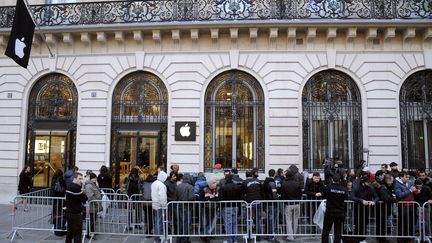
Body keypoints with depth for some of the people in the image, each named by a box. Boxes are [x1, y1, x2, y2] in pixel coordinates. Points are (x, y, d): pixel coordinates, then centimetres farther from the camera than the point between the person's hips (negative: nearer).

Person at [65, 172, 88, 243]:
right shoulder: (75, 187, -21)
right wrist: (83, 193, -1)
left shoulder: (69, 186, 11)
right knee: (77, 234, -4)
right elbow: (85, 199, -19)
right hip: (76, 214, -10)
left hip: (69, 212, 10)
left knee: (70, 233, 17)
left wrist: (81, 193, -1)